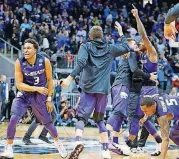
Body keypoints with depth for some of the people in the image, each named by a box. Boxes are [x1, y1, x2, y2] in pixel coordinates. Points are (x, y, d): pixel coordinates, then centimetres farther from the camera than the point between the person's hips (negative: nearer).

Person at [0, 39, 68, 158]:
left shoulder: (44, 61, -16)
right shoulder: (19, 63, -17)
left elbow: (50, 80, -3)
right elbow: (19, 84, -16)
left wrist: (49, 99, -3)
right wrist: (37, 88, -25)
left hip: (40, 97, 1)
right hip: (24, 95, -1)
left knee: (47, 122, 13)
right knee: (13, 119, -21)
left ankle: (58, 142, 42)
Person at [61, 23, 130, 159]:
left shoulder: (85, 46, 4)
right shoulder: (109, 48, 13)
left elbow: (81, 63, -14)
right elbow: (126, 49, 29)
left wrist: (70, 77, -21)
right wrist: (121, 33, 38)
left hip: (88, 88, -3)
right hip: (103, 90, 3)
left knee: (82, 117, -4)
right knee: (100, 120, 15)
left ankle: (78, 141, -32)